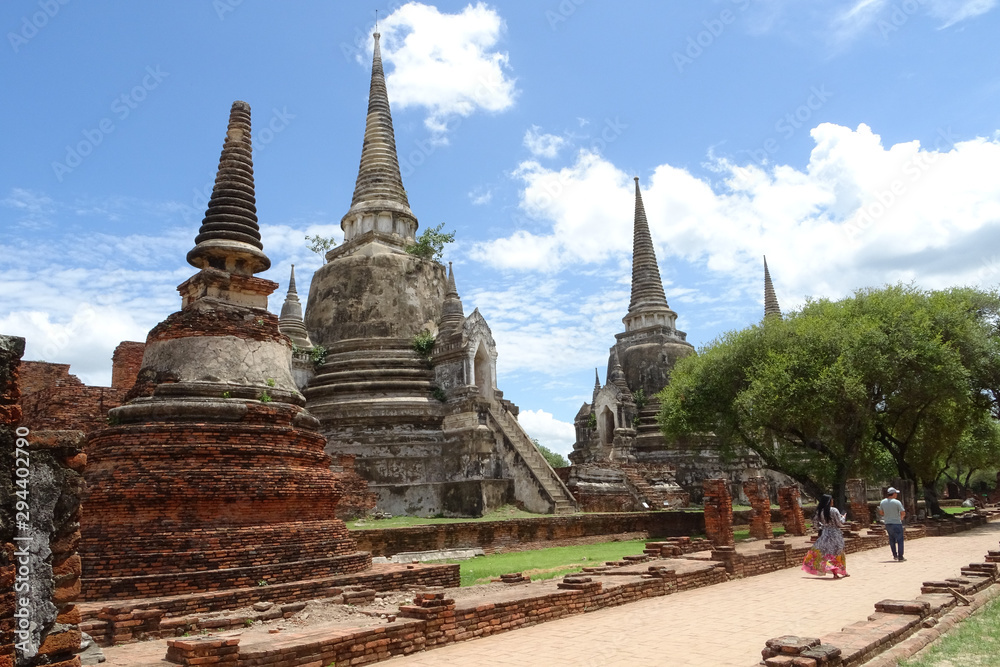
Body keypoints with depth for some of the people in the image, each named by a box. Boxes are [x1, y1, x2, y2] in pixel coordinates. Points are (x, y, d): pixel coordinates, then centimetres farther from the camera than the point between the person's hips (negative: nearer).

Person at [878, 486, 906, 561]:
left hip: (887, 523, 5)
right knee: (899, 540, 4)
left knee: (892, 540, 17)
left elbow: (881, 513, 10)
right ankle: (900, 556, 6)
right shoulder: (897, 502, -14)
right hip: (896, 523, -5)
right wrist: (901, 517, 8)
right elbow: (903, 513, -12)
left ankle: (895, 555, 21)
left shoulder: (882, 502, 1)